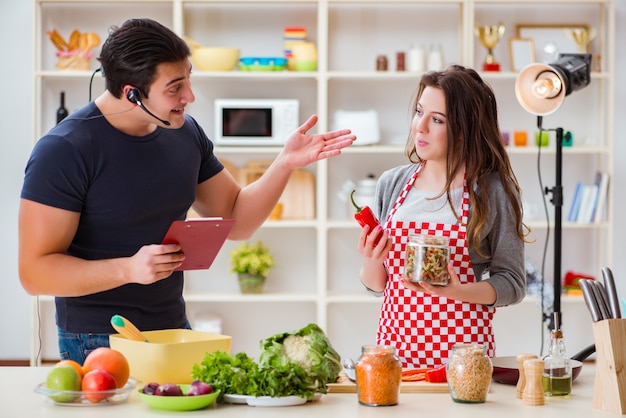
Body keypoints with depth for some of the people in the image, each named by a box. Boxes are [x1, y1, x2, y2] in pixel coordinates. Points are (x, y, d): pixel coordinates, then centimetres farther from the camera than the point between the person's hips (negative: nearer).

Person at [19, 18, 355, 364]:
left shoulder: (185, 133, 3)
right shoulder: (62, 151, -18)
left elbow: (236, 221, 11)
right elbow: (34, 272, -19)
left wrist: (285, 163, -3)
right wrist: (127, 269, -31)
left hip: (174, 331, 6)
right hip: (98, 344, -6)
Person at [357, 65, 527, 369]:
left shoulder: (494, 192, -5)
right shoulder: (392, 184, 7)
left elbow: (512, 285, -2)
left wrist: (457, 291, -18)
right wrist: (371, 261, -6)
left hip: (461, 347, -3)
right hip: (395, 343, 3)